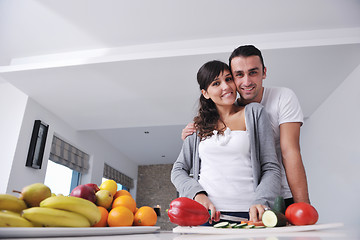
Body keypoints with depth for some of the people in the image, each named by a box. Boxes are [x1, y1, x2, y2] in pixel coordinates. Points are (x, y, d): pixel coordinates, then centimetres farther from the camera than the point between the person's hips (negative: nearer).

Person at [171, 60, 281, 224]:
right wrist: (198, 195, -5)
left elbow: (271, 169, 3)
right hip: (203, 212, 1)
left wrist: (260, 202, -14)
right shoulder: (199, 125, 14)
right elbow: (178, 170, 13)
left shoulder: (254, 113, 8)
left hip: (246, 214, -1)